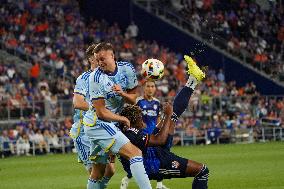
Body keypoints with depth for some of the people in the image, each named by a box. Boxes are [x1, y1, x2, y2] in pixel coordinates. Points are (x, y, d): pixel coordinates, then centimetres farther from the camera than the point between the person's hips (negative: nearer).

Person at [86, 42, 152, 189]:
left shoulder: (126, 68, 0)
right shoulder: (96, 78, -17)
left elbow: (133, 99, 9)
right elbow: (101, 112, -15)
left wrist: (122, 93, -12)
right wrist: (123, 120, -5)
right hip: (99, 124, -7)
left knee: (97, 173, 14)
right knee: (135, 153, -19)